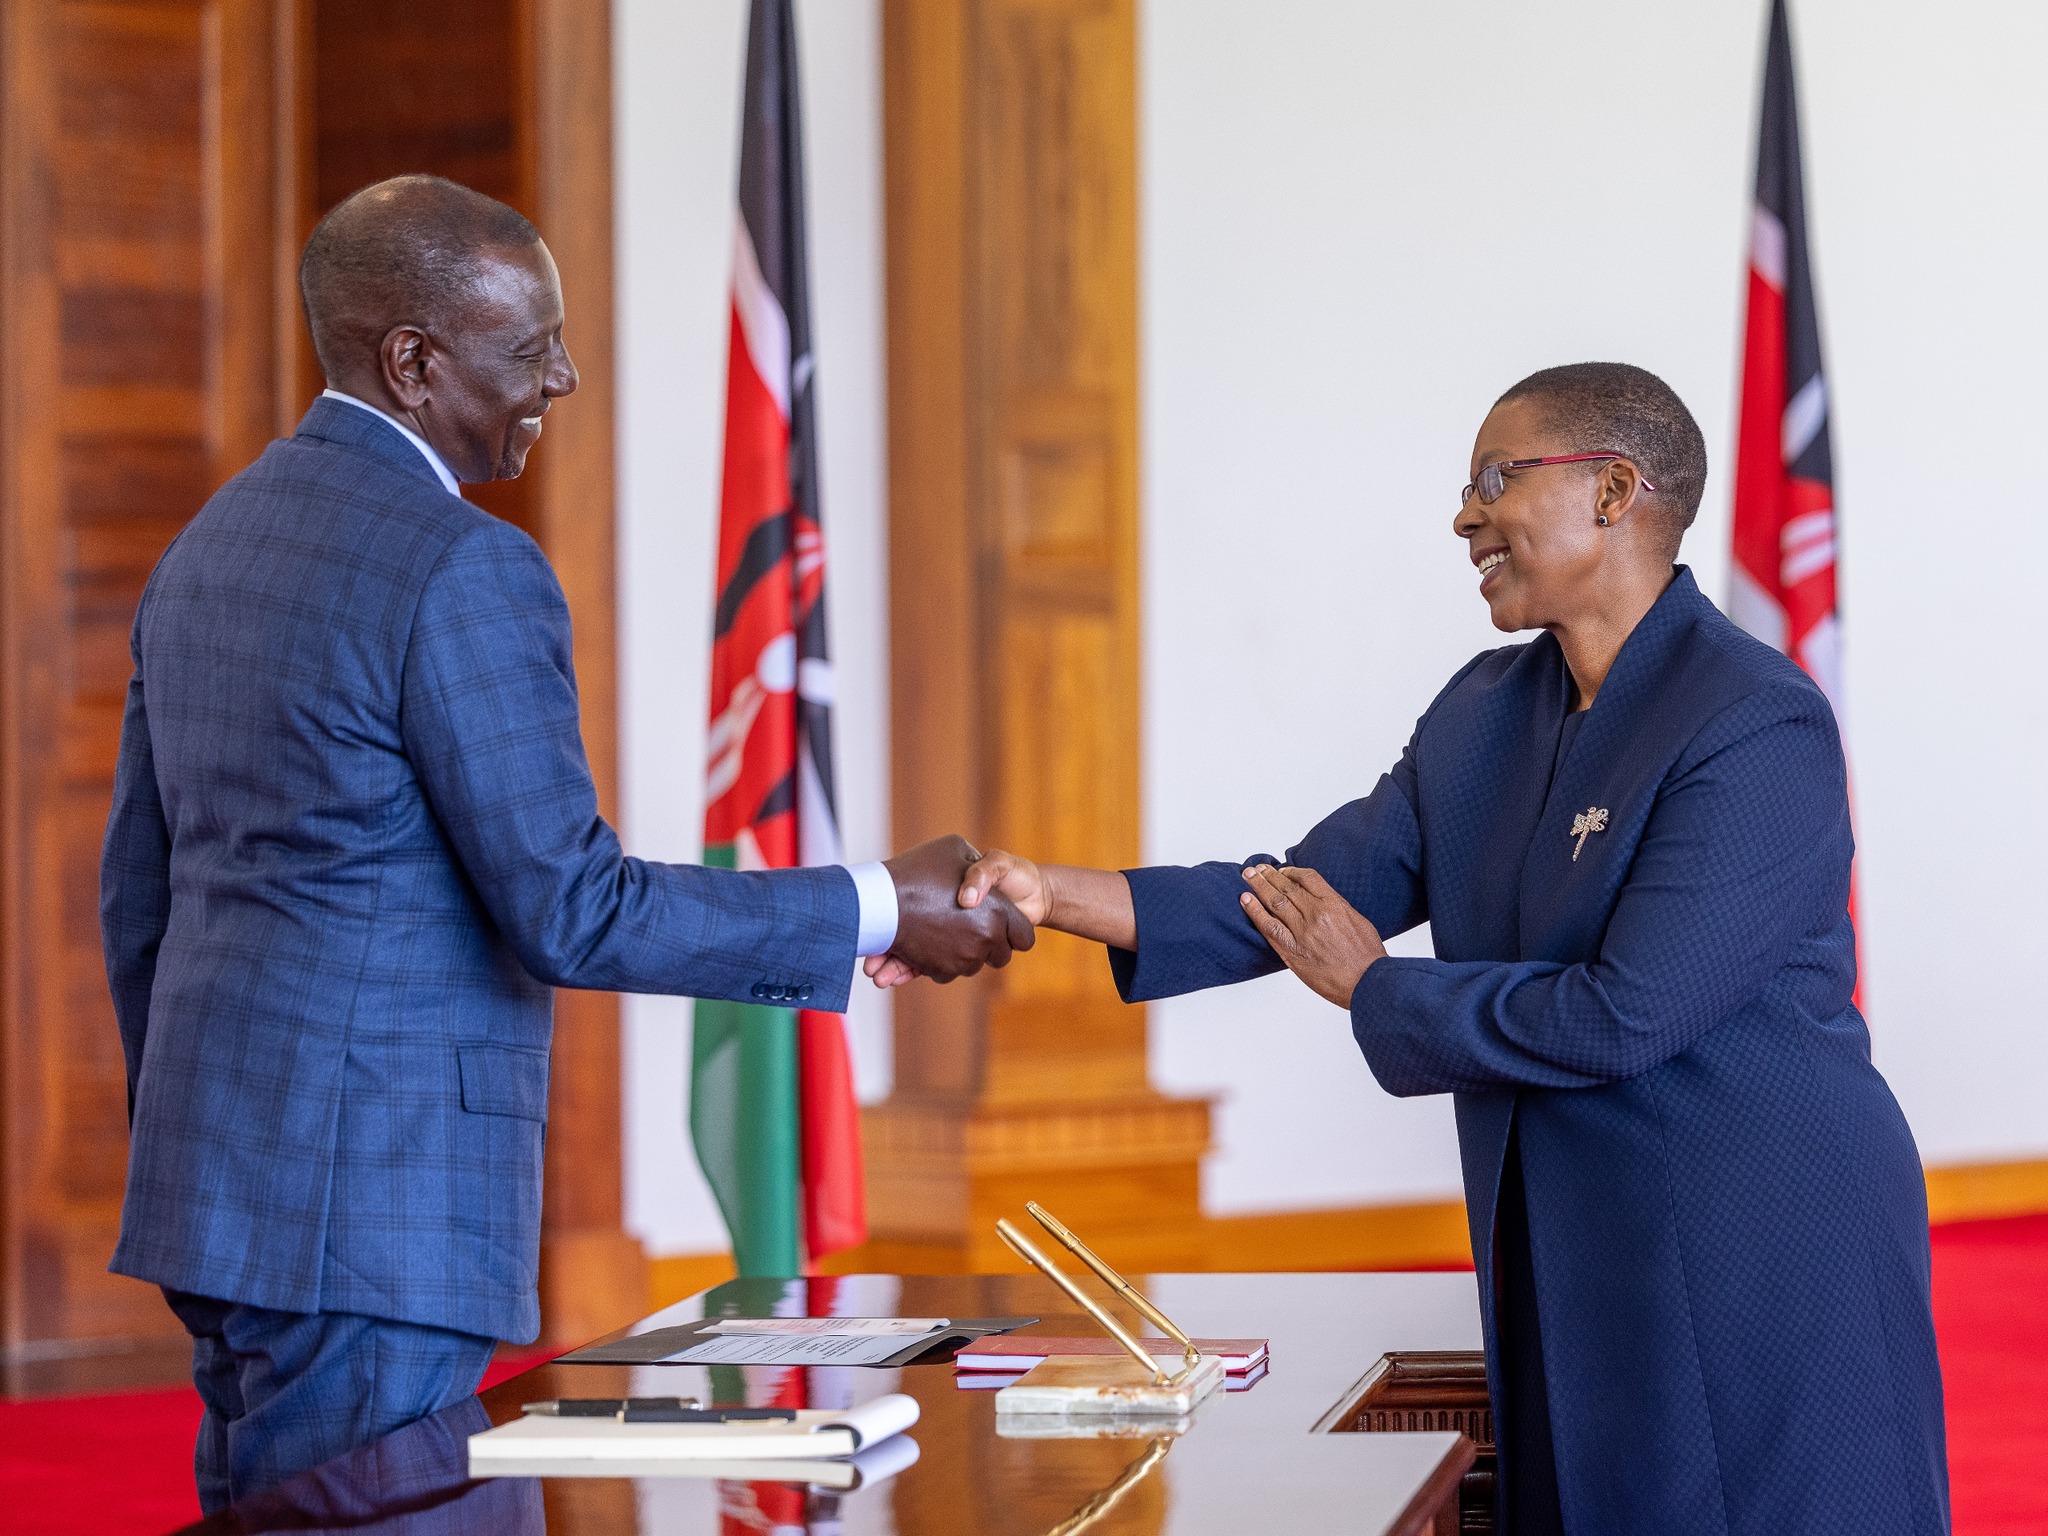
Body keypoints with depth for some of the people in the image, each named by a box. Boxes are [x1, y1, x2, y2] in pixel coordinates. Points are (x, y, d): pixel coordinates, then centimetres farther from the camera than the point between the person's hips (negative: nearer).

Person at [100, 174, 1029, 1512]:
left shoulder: (211, 545, 14)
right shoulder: (464, 569, -15)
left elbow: (138, 891, 19)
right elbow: (570, 913, -17)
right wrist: (877, 912, -10)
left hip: (221, 1195, 9)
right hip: (367, 1216, -9)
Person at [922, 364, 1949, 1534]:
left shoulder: (1759, 727, -17)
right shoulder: (1485, 715, 10)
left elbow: (1623, 1018, -22)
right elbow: (1316, 889, 6)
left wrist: (1372, 988, -9)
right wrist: (1054, 894, -5)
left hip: (1768, 1269, -8)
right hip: (1573, 1263, 8)